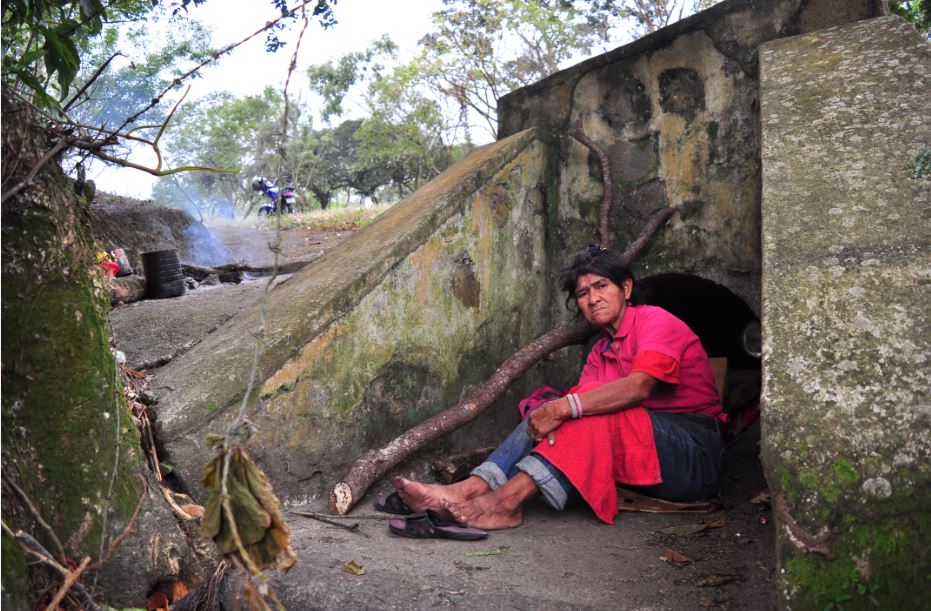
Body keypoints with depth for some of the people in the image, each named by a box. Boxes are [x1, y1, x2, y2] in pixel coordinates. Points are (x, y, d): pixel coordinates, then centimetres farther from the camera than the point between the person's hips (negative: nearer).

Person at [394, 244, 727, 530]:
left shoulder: (656, 321, -7)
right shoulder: (600, 353, 16)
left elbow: (639, 387, -26)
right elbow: (582, 403, -3)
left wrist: (566, 407, -35)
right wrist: (552, 412, -27)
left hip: (697, 455, -6)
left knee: (596, 414, -30)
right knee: (549, 415, -12)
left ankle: (507, 501, -37)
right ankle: (471, 489, -27)